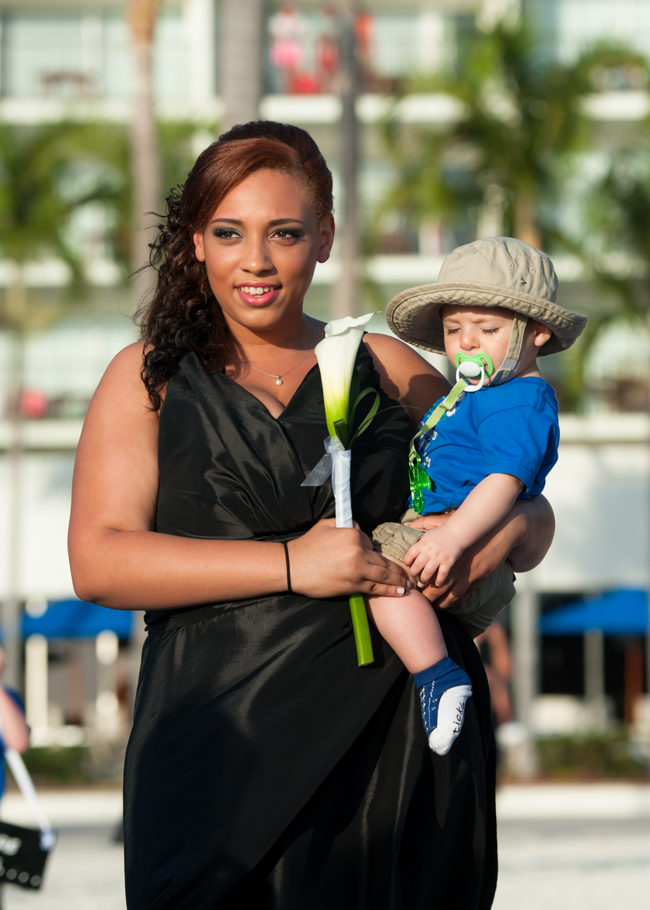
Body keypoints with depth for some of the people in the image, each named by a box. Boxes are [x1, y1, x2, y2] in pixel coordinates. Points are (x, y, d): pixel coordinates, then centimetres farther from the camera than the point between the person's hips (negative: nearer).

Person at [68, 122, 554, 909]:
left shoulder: (388, 370, 14)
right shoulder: (147, 379, 8)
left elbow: (531, 512, 20)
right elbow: (99, 563, -6)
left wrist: (500, 537, -6)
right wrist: (292, 566, -13)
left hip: (405, 738, 2)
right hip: (226, 745, -2)